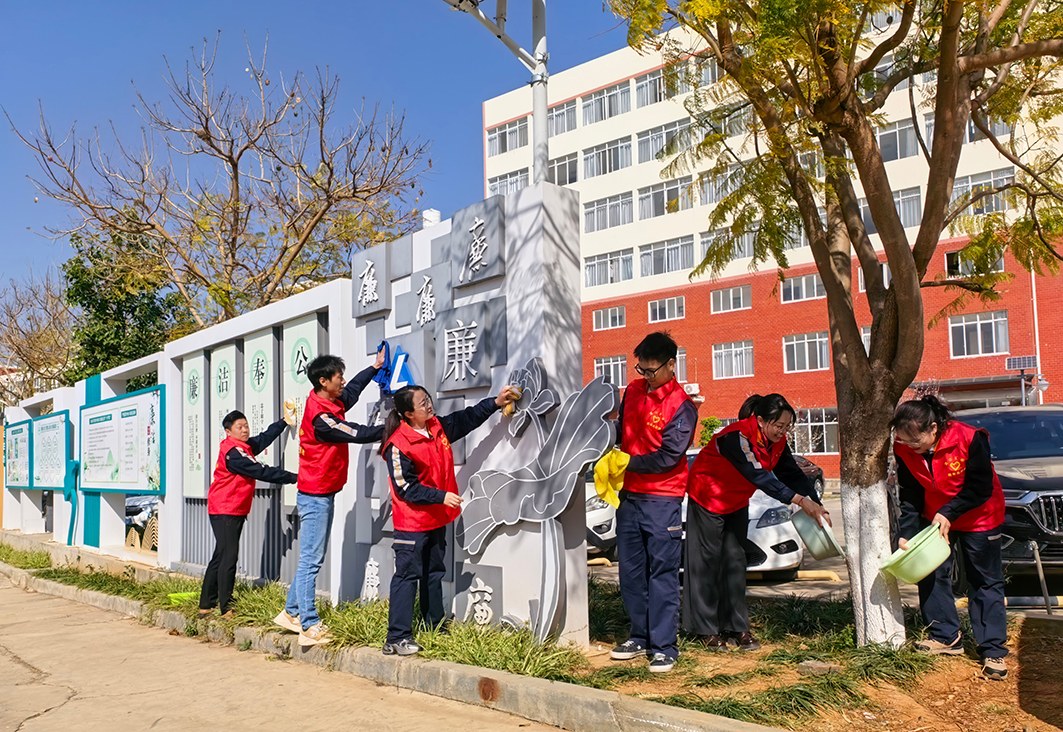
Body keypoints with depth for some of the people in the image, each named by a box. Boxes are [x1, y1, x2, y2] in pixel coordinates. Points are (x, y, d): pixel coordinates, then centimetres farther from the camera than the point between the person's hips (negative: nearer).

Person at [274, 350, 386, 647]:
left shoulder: (330, 403, 6)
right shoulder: (320, 417, -22)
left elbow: (353, 389, 24)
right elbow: (359, 434, -21)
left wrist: (375, 366, 26)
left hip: (322, 495, 10)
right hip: (315, 496, -10)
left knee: (311, 559, 16)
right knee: (310, 561, -7)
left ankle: (291, 613, 26)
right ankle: (309, 627, -4)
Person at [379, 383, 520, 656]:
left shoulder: (438, 427, 2)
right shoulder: (398, 445, -21)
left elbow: (467, 418, 13)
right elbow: (407, 488, -22)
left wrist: (495, 402, 4)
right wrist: (441, 496, -24)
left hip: (437, 520, 9)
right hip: (412, 524, -9)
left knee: (434, 574, 17)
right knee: (407, 577, -7)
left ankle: (436, 628, 28)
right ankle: (397, 638, -4)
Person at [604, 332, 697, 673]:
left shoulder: (682, 405, -12)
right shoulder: (633, 390, 8)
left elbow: (668, 457, -16)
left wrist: (627, 462, -12)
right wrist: (610, 457, 3)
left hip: (662, 498, -7)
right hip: (629, 494, 7)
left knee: (662, 574, -3)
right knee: (631, 572, 11)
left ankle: (664, 646, 3)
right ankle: (640, 636, 22)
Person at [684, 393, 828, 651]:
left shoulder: (777, 442, -8)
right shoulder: (736, 437, -33)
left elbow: (793, 474, -8)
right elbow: (758, 476, -39)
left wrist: (816, 505, -22)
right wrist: (799, 500, -43)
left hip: (737, 504, 7)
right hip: (708, 499, -7)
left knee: (735, 561, 6)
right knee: (707, 562, -3)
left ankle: (736, 627, 10)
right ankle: (707, 630, 2)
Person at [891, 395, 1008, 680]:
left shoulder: (970, 439, -30)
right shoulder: (904, 450, -16)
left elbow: (981, 488, -23)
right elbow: (909, 496, -8)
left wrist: (947, 514, -28)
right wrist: (905, 535, -16)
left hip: (978, 518, -4)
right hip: (934, 518, 4)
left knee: (985, 583, 0)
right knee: (931, 576, 3)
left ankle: (993, 650, 3)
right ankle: (946, 636, 15)